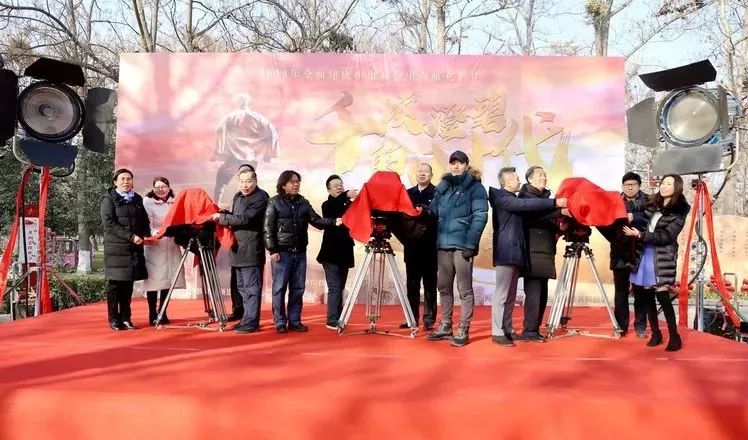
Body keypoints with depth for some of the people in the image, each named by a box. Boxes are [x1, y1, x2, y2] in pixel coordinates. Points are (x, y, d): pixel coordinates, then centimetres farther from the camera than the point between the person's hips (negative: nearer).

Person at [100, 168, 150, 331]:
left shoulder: (137, 199, 15)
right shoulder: (109, 199, 0)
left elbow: (144, 221, 19)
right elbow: (108, 223, -11)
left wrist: (146, 236, -1)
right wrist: (131, 236, -19)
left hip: (134, 248, 4)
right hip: (116, 247, -4)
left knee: (128, 283, 6)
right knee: (115, 283, -1)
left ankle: (126, 318, 12)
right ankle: (114, 319, 5)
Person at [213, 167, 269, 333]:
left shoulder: (261, 198, -12)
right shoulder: (237, 196, 16)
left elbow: (245, 219, -20)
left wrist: (221, 217, -11)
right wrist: (224, 215, 4)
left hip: (251, 250, -9)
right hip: (238, 249, 9)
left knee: (251, 288, -5)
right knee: (242, 287, 15)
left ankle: (251, 322, 1)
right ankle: (246, 318, 25)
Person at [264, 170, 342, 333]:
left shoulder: (304, 203, 11)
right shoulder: (274, 202, -1)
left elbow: (316, 220, 2)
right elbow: (268, 228, -4)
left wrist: (333, 222, -14)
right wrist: (272, 250, -11)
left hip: (300, 252, 4)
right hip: (282, 252, -4)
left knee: (298, 288, 7)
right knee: (280, 288, 0)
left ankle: (295, 321, 16)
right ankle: (280, 322, 8)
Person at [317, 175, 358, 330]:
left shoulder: (350, 205, 12)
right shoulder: (327, 205, -1)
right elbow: (333, 209, -24)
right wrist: (345, 196, -41)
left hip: (344, 252, 5)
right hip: (331, 253, -5)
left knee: (340, 288, 10)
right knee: (334, 288, -9)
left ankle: (338, 319, 16)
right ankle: (332, 320, -7)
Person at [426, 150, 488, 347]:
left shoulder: (475, 188, -1)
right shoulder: (442, 187, 15)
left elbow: (480, 217, -9)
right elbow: (433, 211, 17)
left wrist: (470, 244, -16)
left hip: (462, 244, -6)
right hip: (443, 244, 6)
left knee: (464, 289, 0)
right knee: (444, 287, 12)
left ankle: (463, 331, 5)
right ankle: (445, 326, 22)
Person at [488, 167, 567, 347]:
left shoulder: (513, 200, 23)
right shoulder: (502, 198, -8)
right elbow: (526, 204, -20)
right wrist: (554, 203, -22)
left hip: (514, 251, 10)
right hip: (506, 252, -10)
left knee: (511, 294, 11)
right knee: (501, 293, -8)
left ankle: (507, 329, 16)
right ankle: (497, 332, -7)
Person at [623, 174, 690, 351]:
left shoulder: (679, 211, -6)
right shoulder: (652, 203, 11)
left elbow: (666, 237, -14)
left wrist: (640, 235, -19)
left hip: (662, 258, -5)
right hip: (644, 254, 5)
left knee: (662, 297, -8)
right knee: (647, 296, 7)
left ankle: (674, 337, 4)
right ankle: (656, 333, 19)